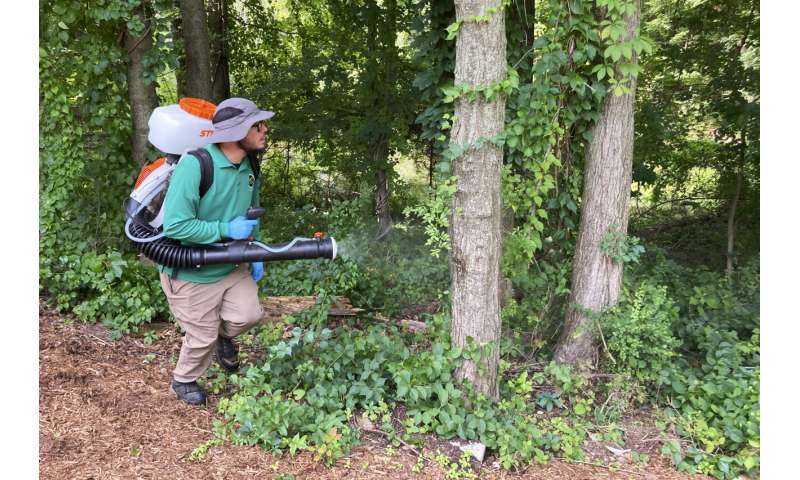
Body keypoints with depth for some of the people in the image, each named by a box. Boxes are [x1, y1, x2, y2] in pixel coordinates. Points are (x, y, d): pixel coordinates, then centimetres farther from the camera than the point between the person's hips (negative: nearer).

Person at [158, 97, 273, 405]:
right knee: (203, 337, 9)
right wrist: (227, 230, -29)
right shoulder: (195, 164, -29)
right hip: (190, 275, -6)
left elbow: (252, 213, 13)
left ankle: (224, 337, 36)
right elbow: (175, 225, -32)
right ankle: (182, 382, 41)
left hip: (231, 266, 6)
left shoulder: (249, 167, -4)